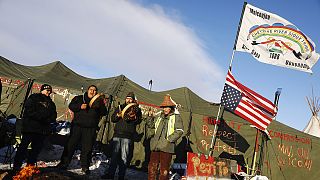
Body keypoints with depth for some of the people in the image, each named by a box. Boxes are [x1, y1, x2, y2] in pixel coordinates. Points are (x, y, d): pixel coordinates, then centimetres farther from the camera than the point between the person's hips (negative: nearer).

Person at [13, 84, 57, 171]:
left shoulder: (50, 102, 19)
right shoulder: (33, 98, 2)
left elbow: (54, 115, 14)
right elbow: (29, 111, -11)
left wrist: (48, 120, -7)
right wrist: (41, 117, -17)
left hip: (43, 129, 6)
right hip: (30, 127, -6)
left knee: (37, 148, 8)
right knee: (23, 146, -2)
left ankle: (30, 165, 18)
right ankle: (16, 166, 4)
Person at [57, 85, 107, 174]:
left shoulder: (98, 101, 12)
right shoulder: (79, 98, 10)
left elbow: (104, 113, 5)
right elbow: (71, 106, 1)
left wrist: (100, 106, -15)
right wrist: (80, 106, -16)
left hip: (90, 128, 0)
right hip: (77, 126, 0)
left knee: (87, 147, 3)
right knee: (71, 144, 4)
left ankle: (85, 166, 13)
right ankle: (64, 163, 15)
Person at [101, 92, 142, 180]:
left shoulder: (137, 109, 10)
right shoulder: (120, 107, 17)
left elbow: (139, 120, -1)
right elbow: (112, 119, 12)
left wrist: (134, 117, -22)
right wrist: (118, 115, -8)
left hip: (127, 136, -2)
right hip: (117, 134, 3)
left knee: (124, 157, -2)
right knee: (114, 155, 6)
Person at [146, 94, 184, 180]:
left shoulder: (176, 117, 2)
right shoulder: (159, 117, 19)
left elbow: (179, 131, -6)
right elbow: (151, 126, 25)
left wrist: (169, 139, -12)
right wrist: (150, 117, 10)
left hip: (166, 147, -5)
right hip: (155, 146, 5)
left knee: (164, 170, -2)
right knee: (152, 167, 8)